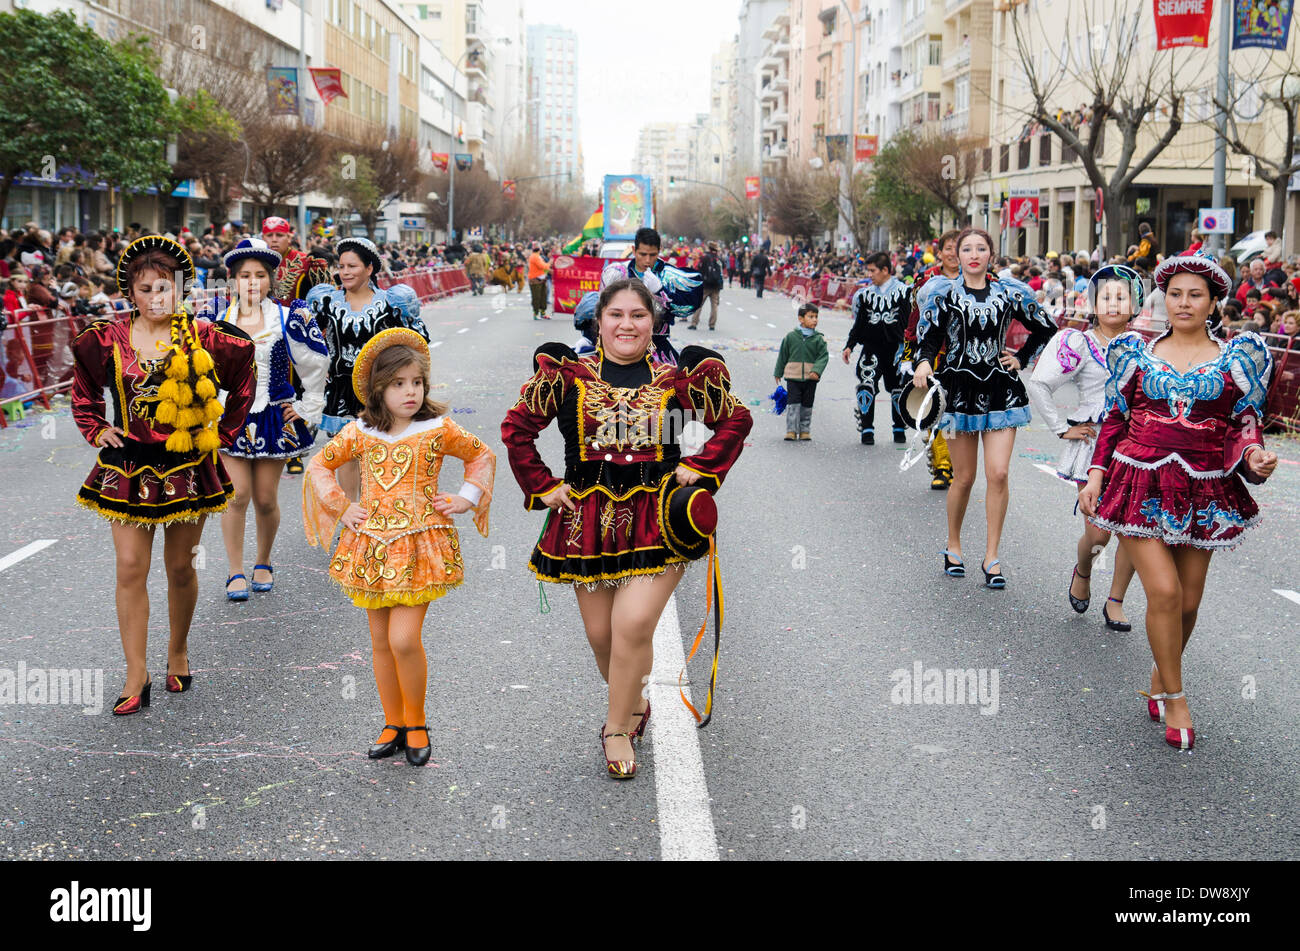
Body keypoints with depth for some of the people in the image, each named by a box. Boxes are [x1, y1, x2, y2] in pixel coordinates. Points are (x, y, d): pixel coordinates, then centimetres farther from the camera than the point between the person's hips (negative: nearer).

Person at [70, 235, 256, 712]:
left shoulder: (202, 338, -4)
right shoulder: (107, 340, 0)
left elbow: (244, 367, 11)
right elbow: (83, 389, 19)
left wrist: (224, 429, 8)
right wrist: (97, 430, 7)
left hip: (187, 467, 0)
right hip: (128, 466, 1)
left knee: (181, 567, 9)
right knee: (131, 568, -3)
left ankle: (178, 652, 30)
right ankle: (136, 676, 3)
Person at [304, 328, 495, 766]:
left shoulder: (438, 429, -2)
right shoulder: (360, 433, 2)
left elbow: (483, 455, 13)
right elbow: (319, 464, 16)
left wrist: (465, 499, 4)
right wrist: (341, 506, 6)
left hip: (419, 545, -3)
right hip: (372, 547, 3)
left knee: (404, 639, -12)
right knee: (381, 642, 9)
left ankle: (417, 724, 9)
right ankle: (393, 725, 24)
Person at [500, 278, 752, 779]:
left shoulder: (677, 378, 2)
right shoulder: (568, 375, 2)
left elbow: (736, 418, 13)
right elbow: (516, 427, 8)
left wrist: (700, 468, 5)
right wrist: (543, 487, 4)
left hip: (656, 517, -2)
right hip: (588, 516, 2)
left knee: (634, 625, -15)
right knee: (601, 634, 7)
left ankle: (617, 728, 5)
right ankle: (633, 705, 36)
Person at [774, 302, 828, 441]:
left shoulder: (819, 339, 0)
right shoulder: (791, 336, 0)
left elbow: (824, 356, -5)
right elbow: (783, 355, 9)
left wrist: (817, 370, -21)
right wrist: (778, 372, 13)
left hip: (811, 378, 1)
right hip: (793, 377, -1)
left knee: (807, 405, 9)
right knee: (793, 403, -7)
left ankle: (805, 431, 18)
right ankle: (791, 431, -6)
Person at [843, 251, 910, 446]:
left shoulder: (903, 291, -1)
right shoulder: (866, 293, 8)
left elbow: (911, 321, -1)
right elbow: (859, 323, 15)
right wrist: (850, 346, 9)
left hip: (895, 347, -2)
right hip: (871, 347, 2)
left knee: (898, 387, 6)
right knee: (867, 385, -10)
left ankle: (899, 429, 21)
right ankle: (866, 429, -2)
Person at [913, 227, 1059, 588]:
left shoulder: (1009, 293, 6)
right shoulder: (944, 292, 3)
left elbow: (1045, 328, 19)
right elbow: (928, 335, -4)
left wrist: (1021, 359, 9)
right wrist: (924, 363, -24)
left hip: (1001, 390, 1)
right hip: (960, 391, -1)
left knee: (998, 474, -9)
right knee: (964, 477, 4)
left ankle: (991, 558, 1)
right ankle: (953, 547, 26)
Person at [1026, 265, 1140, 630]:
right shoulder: (1080, 343, -6)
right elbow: (1038, 384, -11)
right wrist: (1062, 428, -10)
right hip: (1094, 445, -4)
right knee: (1098, 533, -4)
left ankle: (1115, 603, 14)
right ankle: (1082, 573, 30)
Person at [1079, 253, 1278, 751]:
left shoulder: (1236, 356, 6)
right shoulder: (1138, 352, 6)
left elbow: (1245, 423, 9)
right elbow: (1114, 419, 10)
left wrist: (1255, 457, -12)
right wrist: (1096, 474, 3)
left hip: (1203, 491, 2)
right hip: (1142, 482, -1)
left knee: (1188, 601, 6)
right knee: (1164, 590, -12)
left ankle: (1160, 678, 31)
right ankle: (1174, 698, 3)